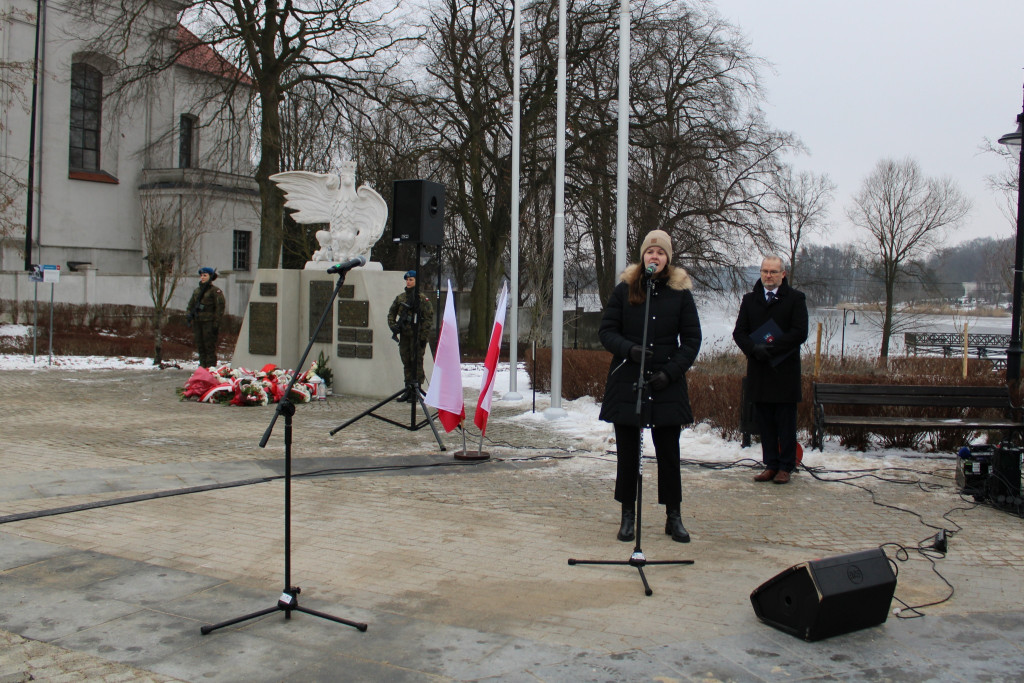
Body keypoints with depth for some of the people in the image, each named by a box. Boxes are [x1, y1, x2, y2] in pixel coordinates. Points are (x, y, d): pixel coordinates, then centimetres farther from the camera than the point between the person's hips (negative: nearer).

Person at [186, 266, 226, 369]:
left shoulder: (215, 291, -4)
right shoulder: (197, 290, 18)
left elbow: (220, 307, -9)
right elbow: (191, 305, 24)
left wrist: (216, 323, -15)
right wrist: (188, 314, 10)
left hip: (209, 322, -7)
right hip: (197, 322, 7)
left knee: (210, 345, -8)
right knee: (200, 345, 9)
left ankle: (211, 366, -5)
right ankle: (202, 365, 16)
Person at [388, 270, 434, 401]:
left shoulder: (423, 299, -5)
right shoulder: (400, 298, 11)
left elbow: (429, 318, -8)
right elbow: (391, 313, 20)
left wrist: (424, 336, -13)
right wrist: (393, 325, 3)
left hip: (417, 335, -6)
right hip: (404, 335, 6)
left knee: (416, 361, -6)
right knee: (406, 362, 10)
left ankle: (417, 390, -1)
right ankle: (408, 390, 18)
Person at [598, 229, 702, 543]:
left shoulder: (680, 292, 3)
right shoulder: (624, 289, 3)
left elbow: (692, 339, 4)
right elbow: (606, 330, 3)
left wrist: (670, 371, -8)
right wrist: (629, 350, -16)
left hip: (667, 387, 0)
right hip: (627, 383, 0)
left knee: (668, 452, 5)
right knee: (627, 452, 6)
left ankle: (673, 517, 18)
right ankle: (628, 515, 18)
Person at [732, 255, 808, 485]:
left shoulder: (795, 299, 1)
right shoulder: (750, 299, 12)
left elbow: (800, 333, -8)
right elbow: (739, 332, 7)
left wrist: (770, 348, -15)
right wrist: (754, 349, -13)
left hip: (785, 371, -3)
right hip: (758, 371, 4)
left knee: (786, 422, 2)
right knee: (765, 422, 7)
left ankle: (786, 467, 9)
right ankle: (771, 465, 15)